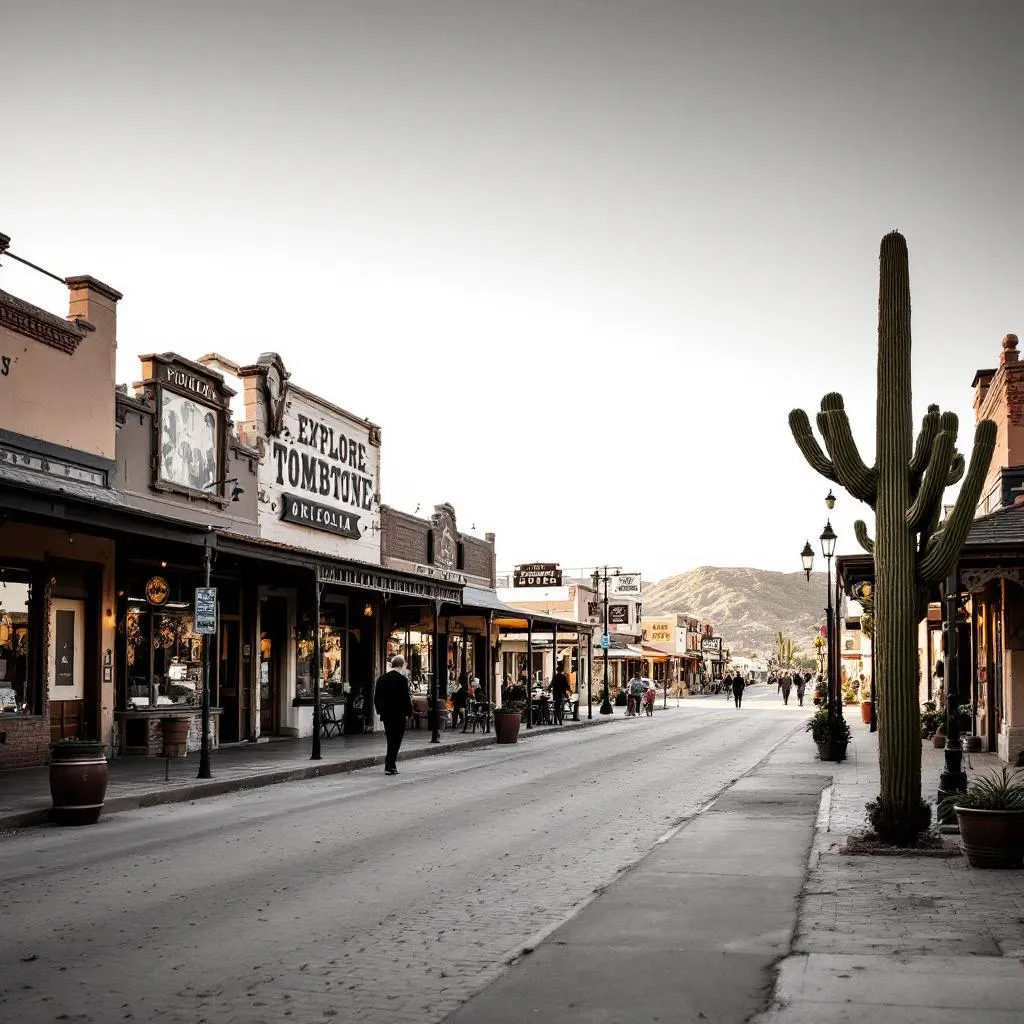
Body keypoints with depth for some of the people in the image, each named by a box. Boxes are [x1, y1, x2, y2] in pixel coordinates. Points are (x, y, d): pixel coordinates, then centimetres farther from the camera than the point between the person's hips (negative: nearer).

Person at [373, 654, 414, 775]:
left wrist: (380, 711, 20)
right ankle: (390, 766, -2)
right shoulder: (402, 679, -14)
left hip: (385, 715, 6)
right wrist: (409, 713, -6)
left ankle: (390, 765, 20)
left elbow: (376, 697, 10)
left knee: (391, 740, 17)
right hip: (399, 715, -6)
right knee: (396, 741, 0)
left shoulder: (381, 679, 5)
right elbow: (406, 698, -16)